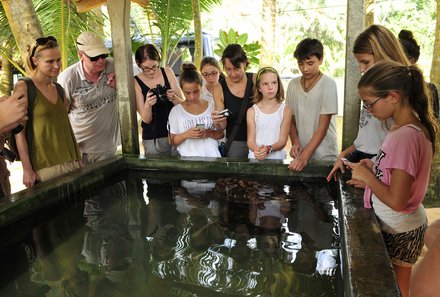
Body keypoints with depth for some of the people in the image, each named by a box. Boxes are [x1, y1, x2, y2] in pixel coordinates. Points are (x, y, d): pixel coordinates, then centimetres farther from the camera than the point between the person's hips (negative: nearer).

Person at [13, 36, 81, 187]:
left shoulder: (59, 89, 12)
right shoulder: (23, 87, -5)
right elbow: (19, 131, -8)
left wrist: (77, 160, 15)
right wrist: (27, 169, -13)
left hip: (72, 162, 5)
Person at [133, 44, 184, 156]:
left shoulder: (168, 73, 0)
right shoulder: (136, 82, -6)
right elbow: (146, 119, -9)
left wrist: (173, 98, -19)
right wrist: (147, 104, -29)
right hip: (153, 138, -2)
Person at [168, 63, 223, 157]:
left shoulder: (212, 107, 7)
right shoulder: (176, 111, 4)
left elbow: (221, 134, 13)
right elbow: (172, 141, 6)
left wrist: (210, 134, -7)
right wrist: (185, 135, -12)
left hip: (212, 156, 1)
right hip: (188, 158, -1)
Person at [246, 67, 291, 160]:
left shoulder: (285, 111, 2)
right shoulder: (252, 111, 3)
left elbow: (282, 141, -2)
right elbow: (250, 140, -1)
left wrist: (268, 149, -20)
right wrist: (256, 150, -22)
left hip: (277, 158, 0)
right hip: (256, 158, 0)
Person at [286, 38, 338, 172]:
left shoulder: (328, 84, -11)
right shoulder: (293, 85, 3)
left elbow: (323, 126, -14)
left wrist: (305, 156, -20)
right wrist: (295, 143, -8)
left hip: (324, 155, -4)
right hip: (301, 154, 4)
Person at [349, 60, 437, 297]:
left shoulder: (405, 136, -28)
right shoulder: (412, 127, 2)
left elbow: (396, 201, -28)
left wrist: (366, 176, -15)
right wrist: (373, 171, -1)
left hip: (398, 233, -8)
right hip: (399, 227, 8)